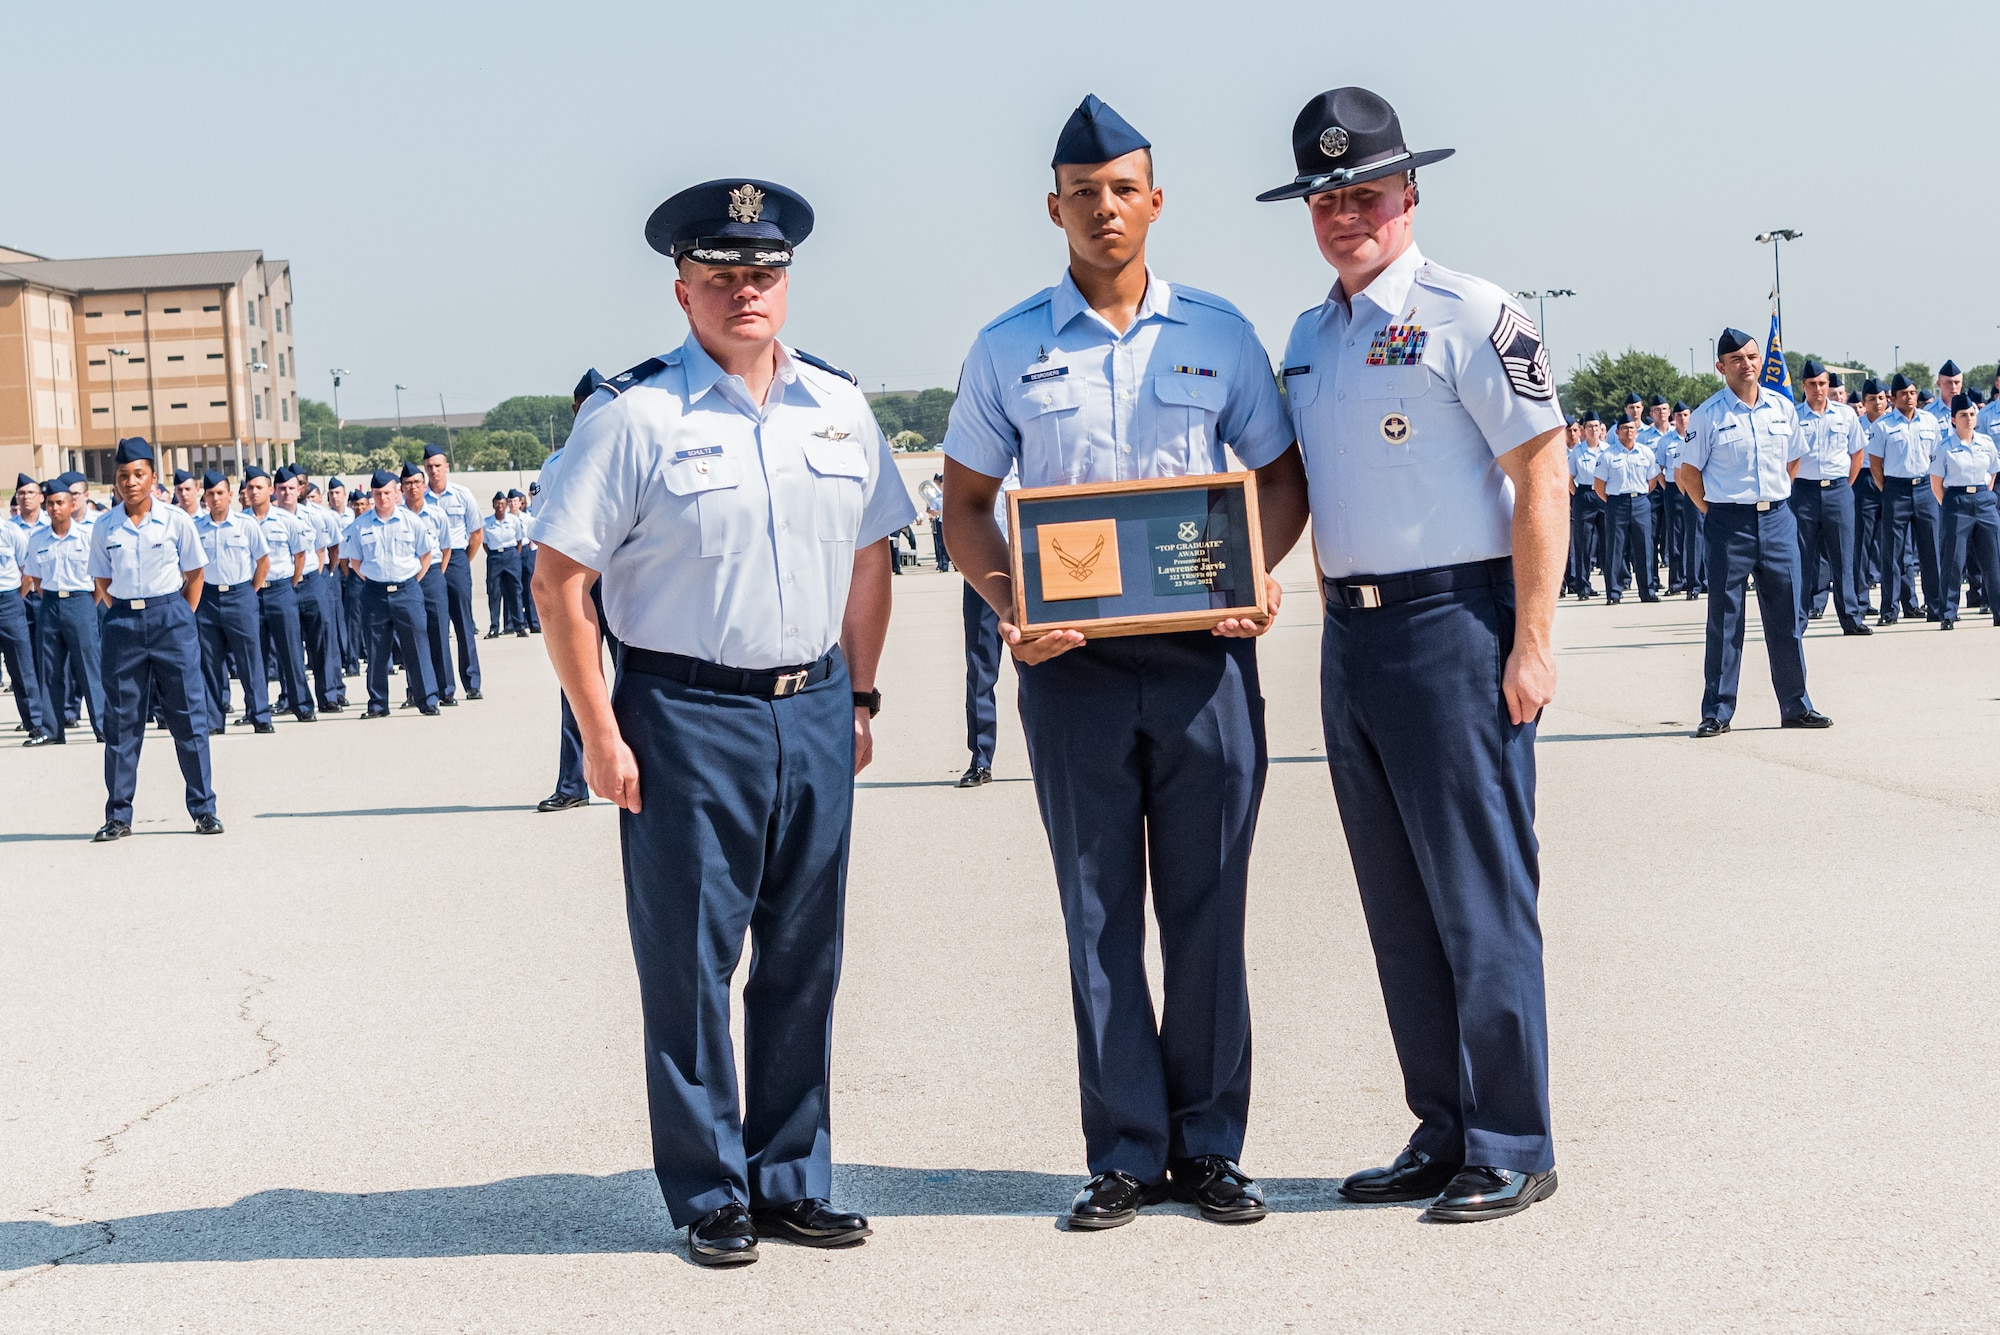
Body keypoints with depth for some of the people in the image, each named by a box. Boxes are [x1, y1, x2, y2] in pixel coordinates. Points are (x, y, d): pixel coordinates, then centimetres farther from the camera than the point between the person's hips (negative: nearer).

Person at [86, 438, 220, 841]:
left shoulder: (176, 520, -2)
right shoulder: (104, 528, 3)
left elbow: (194, 574, 7)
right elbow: (102, 583, 12)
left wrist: (180, 618, 4)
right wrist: (126, 615, 5)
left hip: (171, 616, -1)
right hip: (122, 622, 1)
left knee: (188, 714, 1)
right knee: (121, 719, 4)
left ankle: (203, 809, 8)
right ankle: (118, 815, 10)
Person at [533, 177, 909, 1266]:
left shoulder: (838, 407, 9)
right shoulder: (634, 414, -8)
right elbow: (558, 577, -8)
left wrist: (858, 699, 13)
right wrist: (602, 734, -10)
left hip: (815, 714, 5)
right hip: (689, 718, -5)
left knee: (804, 962, 11)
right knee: (688, 965, 2)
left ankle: (792, 1183, 23)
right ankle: (711, 1197, 15)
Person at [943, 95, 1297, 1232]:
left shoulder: (1219, 334, 6)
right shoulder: (1009, 351, 5)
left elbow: (1281, 473, 12)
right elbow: (965, 502, 9)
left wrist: (1260, 578, -7)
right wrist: (1008, 606, -9)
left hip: (1206, 653, 0)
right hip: (1073, 659, 0)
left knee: (1208, 909, 4)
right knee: (1099, 914, 4)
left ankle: (1209, 1147, 15)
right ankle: (1125, 1155, 12)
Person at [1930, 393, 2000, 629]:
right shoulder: (1945, 447, -4)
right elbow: (1936, 484, 0)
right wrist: (1949, 507, 2)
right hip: (1957, 503, -3)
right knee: (1954, 562, -4)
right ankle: (1947, 615, 2)